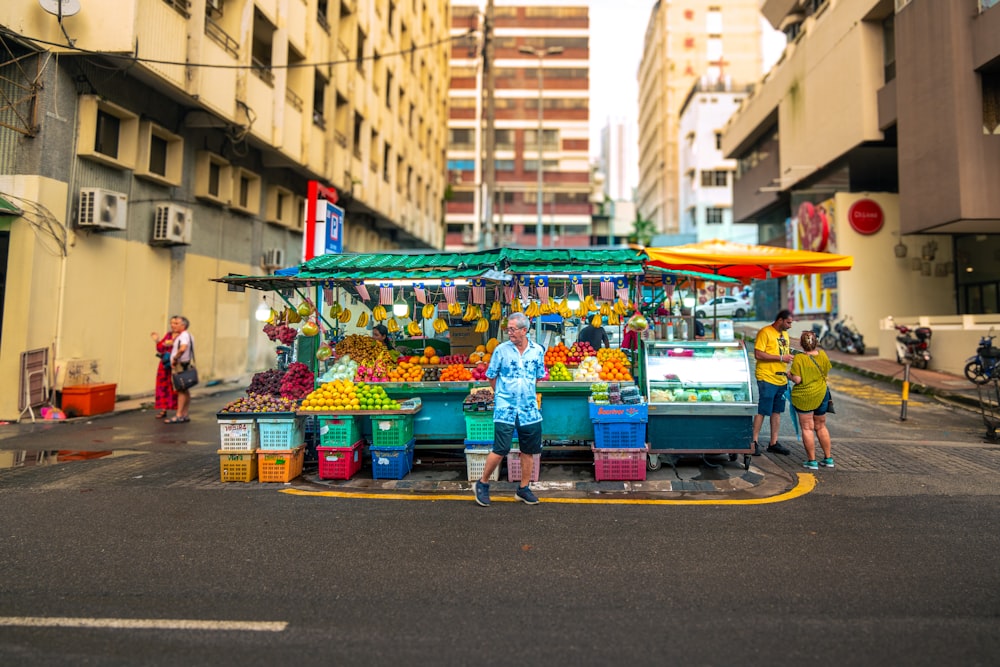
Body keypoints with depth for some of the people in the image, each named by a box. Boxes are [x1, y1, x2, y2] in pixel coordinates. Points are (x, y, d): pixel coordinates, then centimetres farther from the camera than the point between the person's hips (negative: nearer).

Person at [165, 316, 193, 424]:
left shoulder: (184, 335, -14)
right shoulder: (187, 335, 18)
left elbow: (183, 348, -31)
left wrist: (175, 358, -22)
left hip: (181, 365, -10)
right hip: (183, 365, 10)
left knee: (181, 390, -9)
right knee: (184, 390, 11)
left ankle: (179, 416, -8)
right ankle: (185, 415, 16)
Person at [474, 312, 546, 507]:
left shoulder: (537, 351, 2)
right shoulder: (501, 349, -6)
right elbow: (491, 376, 4)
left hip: (529, 408, 4)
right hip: (505, 408, -3)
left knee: (528, 451, 10)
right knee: (500, 450, -6)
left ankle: (523, 489, 25)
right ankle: (482, 484, 14)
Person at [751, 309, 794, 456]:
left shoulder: (785, 334, 16)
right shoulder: (765, 332, -10)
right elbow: (758, 354, -18)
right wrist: (781, 358, -19)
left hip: (781, 379, 8)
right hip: (767, 378, -8)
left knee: (777, 411, 12)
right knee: (762, 411, -5)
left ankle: (773, 443, 20)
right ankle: (754, 442, 3)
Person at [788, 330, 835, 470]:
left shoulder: (799, 358, -19)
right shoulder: (822, 355, -3)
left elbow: (797, 379, -21)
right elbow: (826, 372, 9)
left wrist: (789, 374, -2)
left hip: (804, 397, -5)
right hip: (821, 394, 5)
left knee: (807, 428, 4)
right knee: (821, 427, 18)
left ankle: (812, 461, 7)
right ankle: (828, 458, 24)